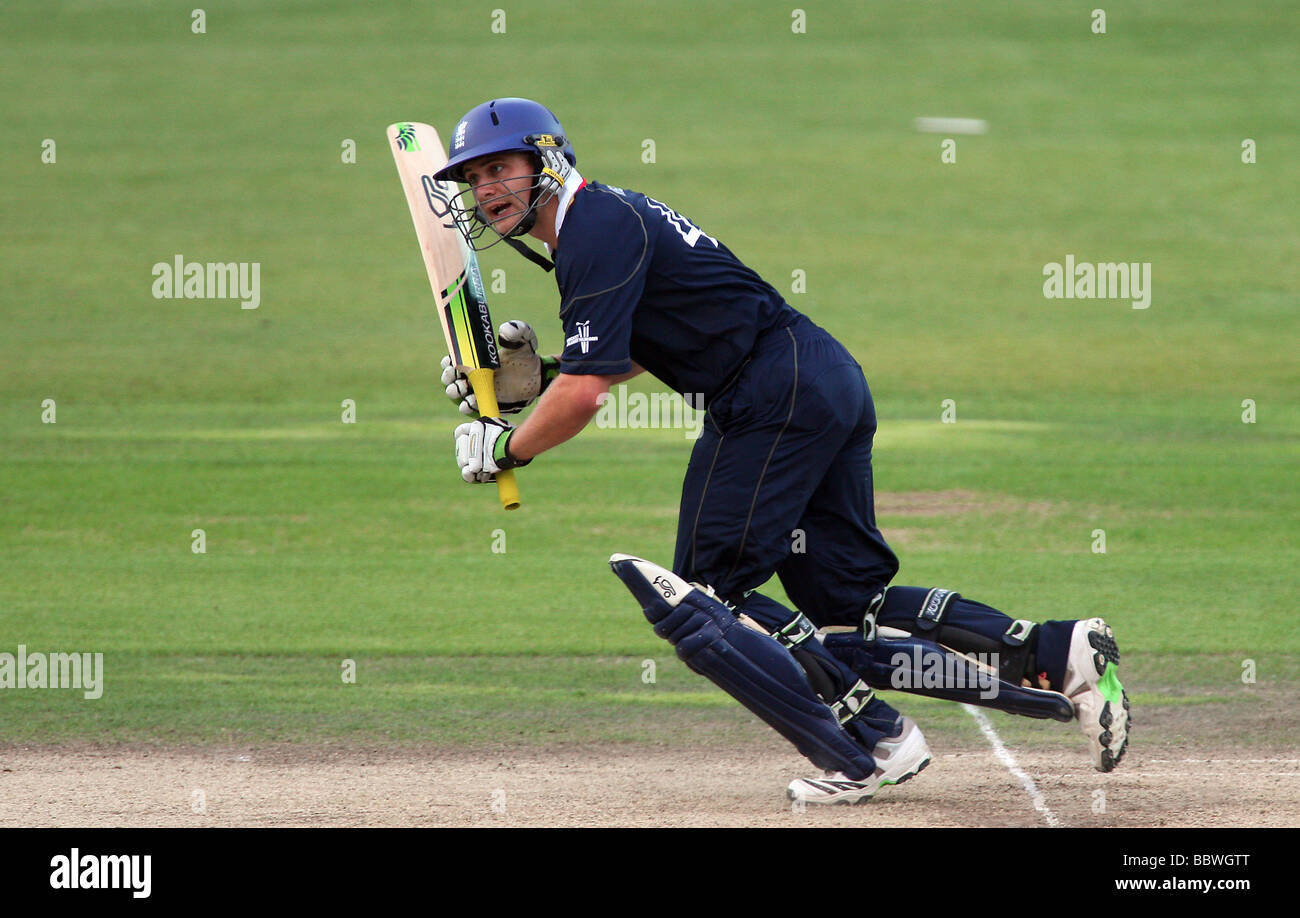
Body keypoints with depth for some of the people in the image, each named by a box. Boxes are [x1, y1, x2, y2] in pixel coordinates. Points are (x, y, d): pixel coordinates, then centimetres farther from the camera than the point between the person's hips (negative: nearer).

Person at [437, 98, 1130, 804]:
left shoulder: (595, 231, -11)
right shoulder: (611, 212, 20)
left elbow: (584, 394, -18)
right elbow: (635, 353, 33)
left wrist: (506, 449, -2)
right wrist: (535, 376, 18)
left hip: (773, 396, -10)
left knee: (699, 596, -5)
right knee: (851, 604, 9)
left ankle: (865, 746, -11)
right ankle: (1056, 654, 0)